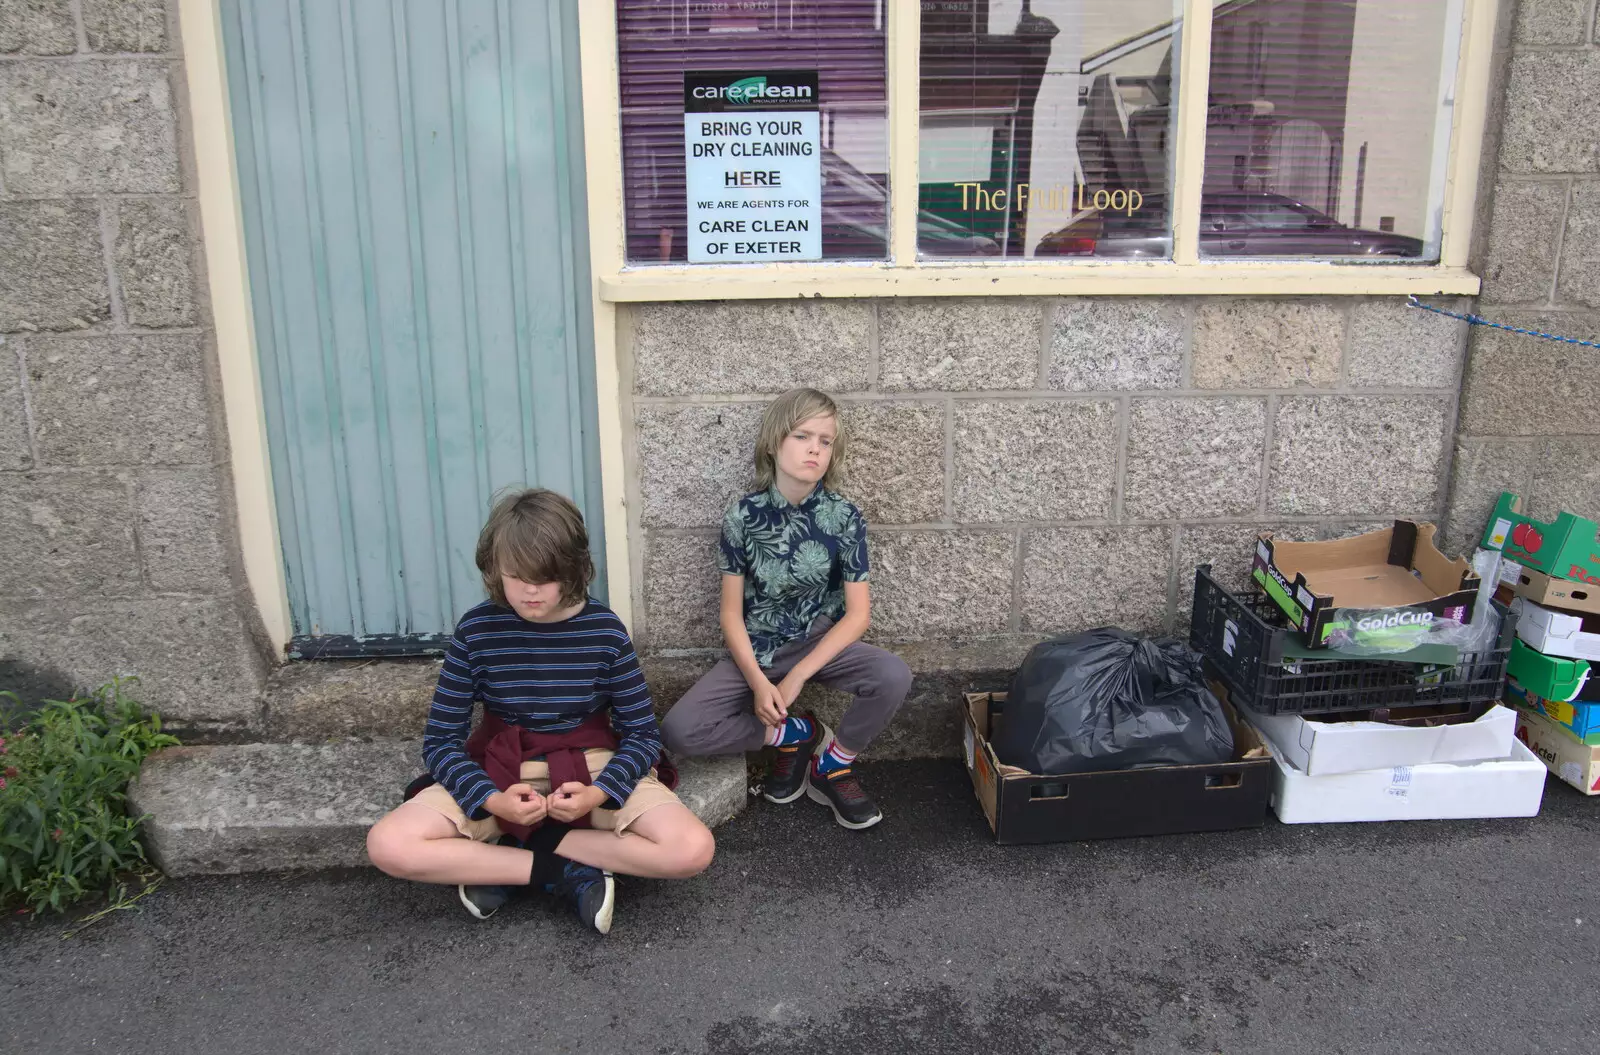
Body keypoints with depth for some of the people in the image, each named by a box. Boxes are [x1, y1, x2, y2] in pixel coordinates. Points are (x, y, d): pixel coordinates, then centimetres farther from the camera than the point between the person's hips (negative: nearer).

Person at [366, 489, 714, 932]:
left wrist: (599, 793, -24)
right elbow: (441, 740, -6)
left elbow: (643, 734, -5)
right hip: (499, 774, 1)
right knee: (388, 845, -24)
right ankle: (567, 872, -17)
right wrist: (491, 799, -24)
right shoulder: (476, 631, -10)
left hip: (591, 770, 0)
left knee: (692, 849, -25)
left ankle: (495, 861, -14)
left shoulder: (604, 630, -11)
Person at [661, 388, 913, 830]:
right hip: (755, 651, 0)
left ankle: (834, 764, -2)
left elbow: (858, 613, -10)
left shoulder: (844, 518, -8)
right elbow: (731, 612, -5)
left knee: (893, 675, -31)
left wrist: (797, 676, -17)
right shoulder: (743, 516, -8)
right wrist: (758, 682, -19)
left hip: (820, 643, 0)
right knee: (679, 731, -22)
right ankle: (795, 733, 1)